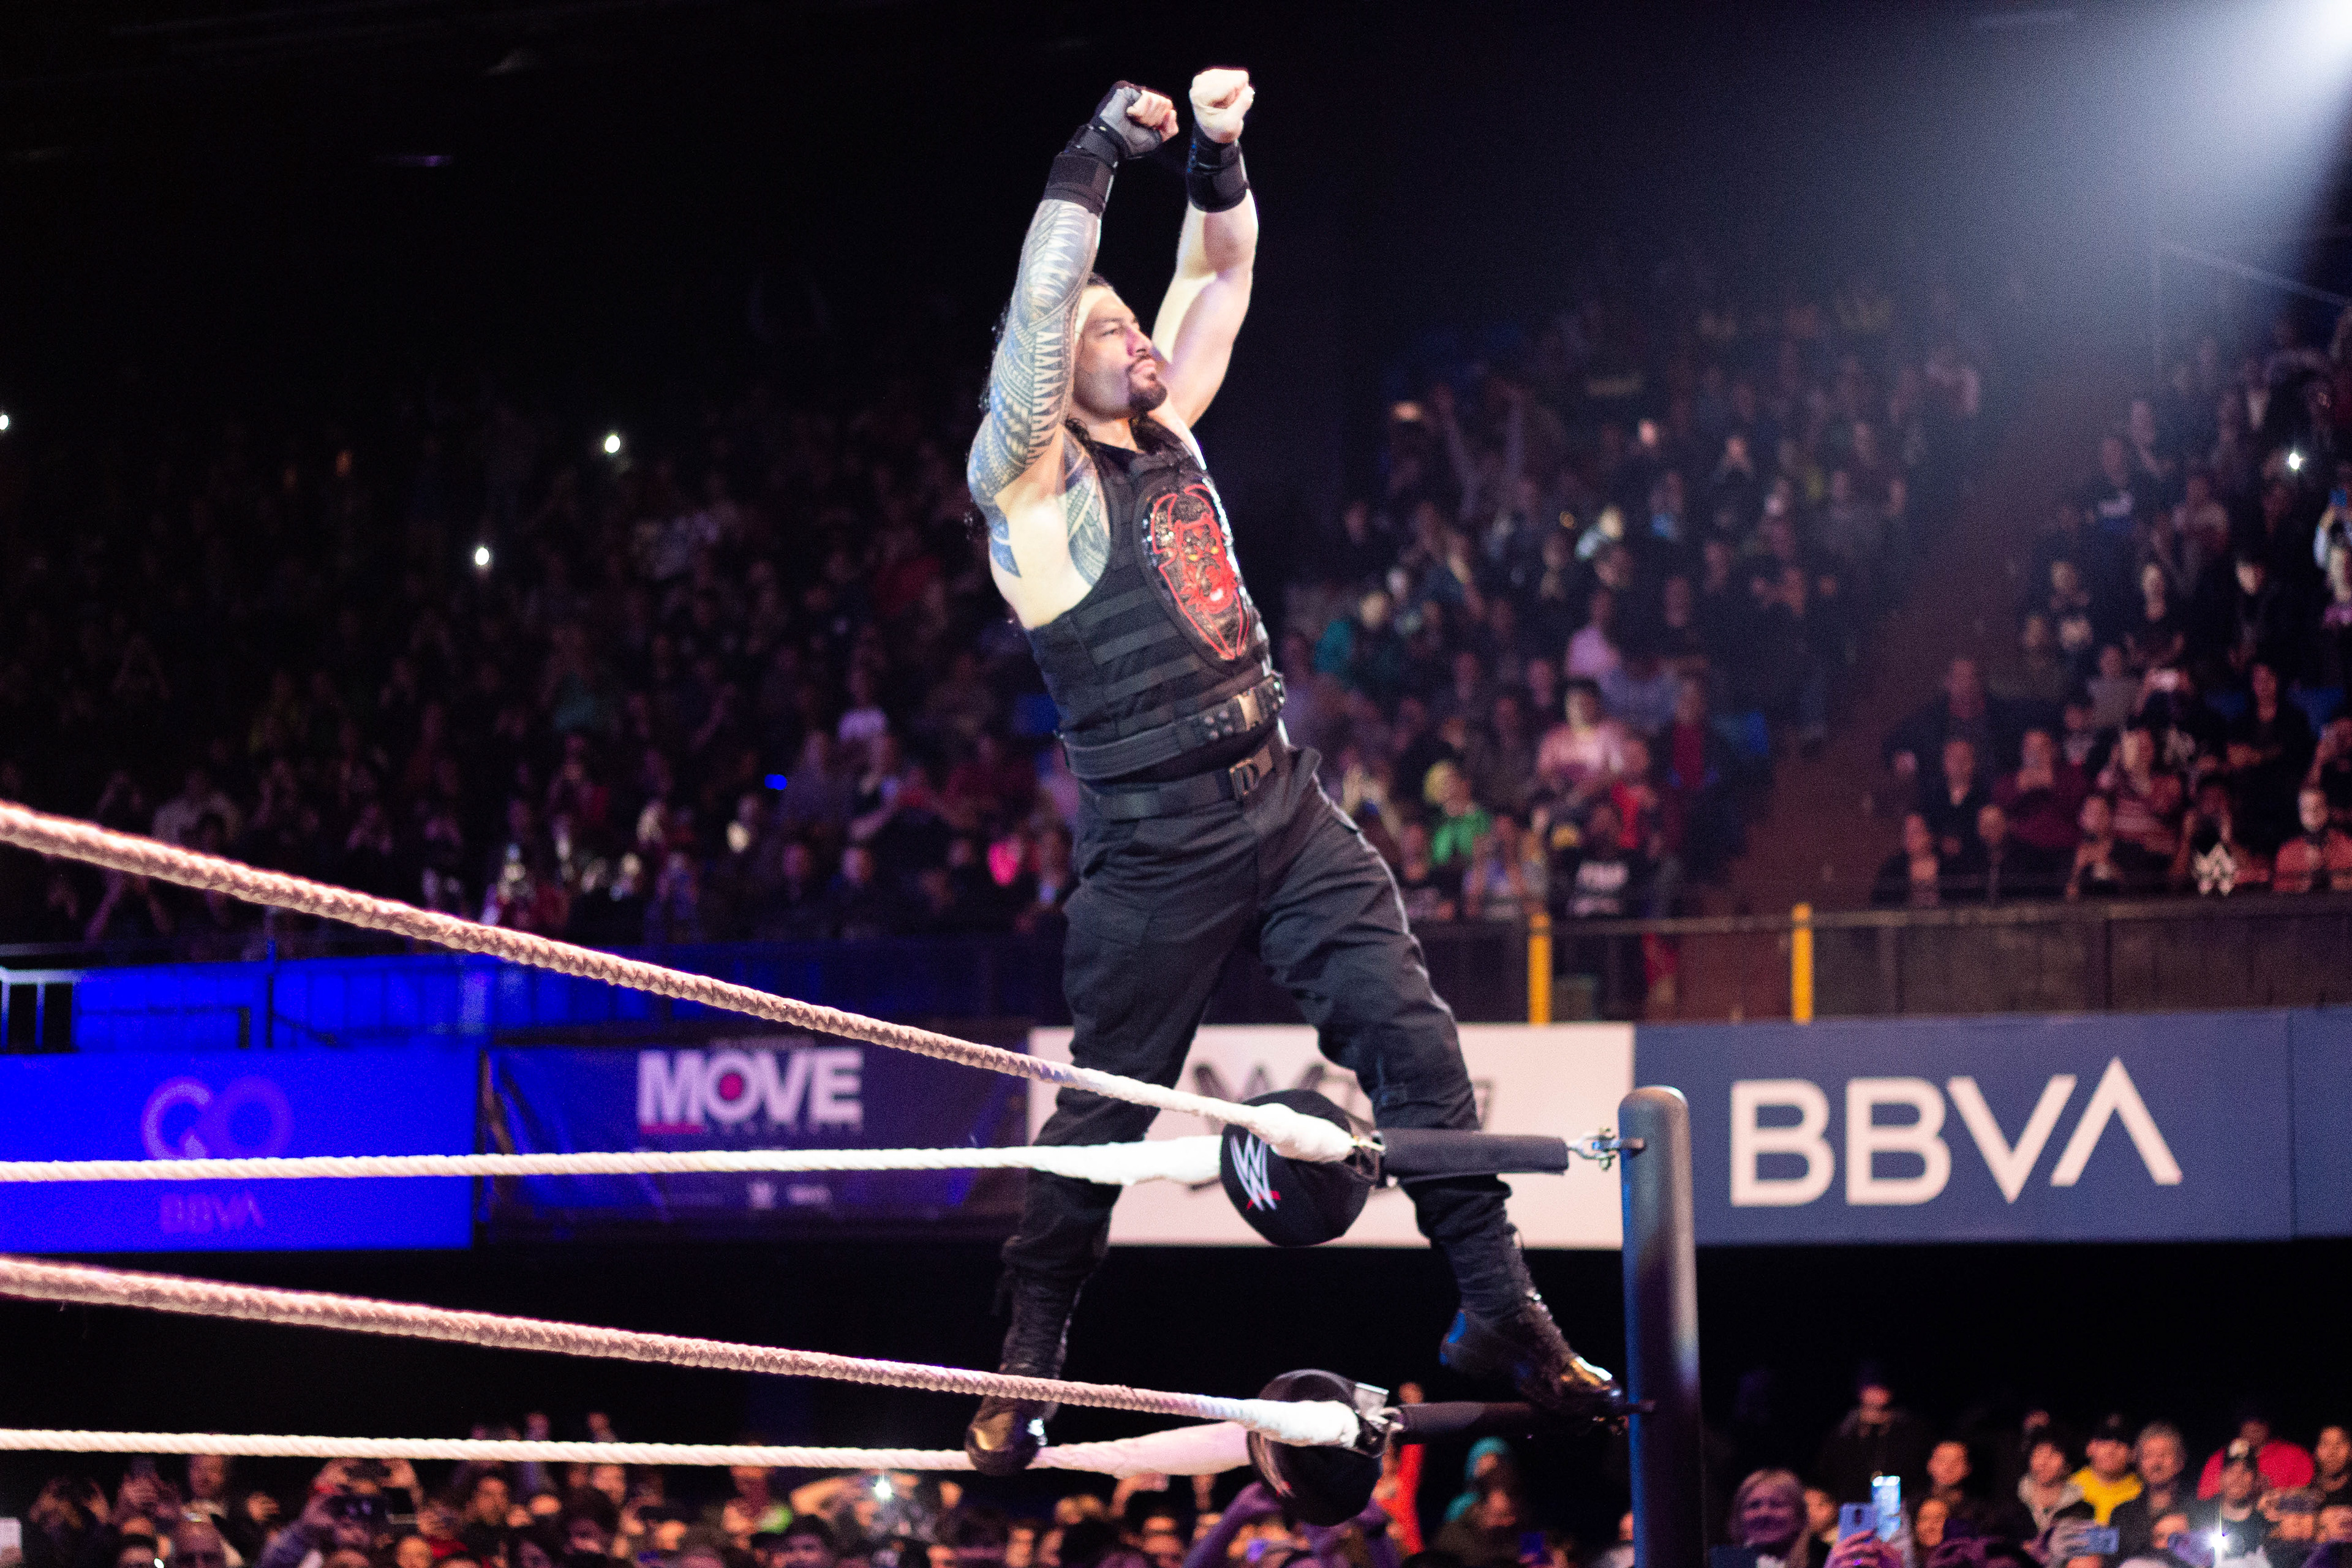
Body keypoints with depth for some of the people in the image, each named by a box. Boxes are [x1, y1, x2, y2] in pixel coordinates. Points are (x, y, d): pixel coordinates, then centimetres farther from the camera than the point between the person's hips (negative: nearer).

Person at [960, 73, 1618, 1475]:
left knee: (1414, 1038, -5)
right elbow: (1035, 313, -21)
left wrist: (1219, 155, 1)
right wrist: (1096, 159, -20)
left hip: (1285, 806, 6)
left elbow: (1222, 274, 17)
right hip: (1158, 848, -6)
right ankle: (1027, 1371, 14)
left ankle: (1499, 1310, -2)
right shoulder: (1033, 478, -6)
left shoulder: (1165, 433, 13)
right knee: (1106, 1109, 1)